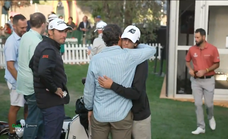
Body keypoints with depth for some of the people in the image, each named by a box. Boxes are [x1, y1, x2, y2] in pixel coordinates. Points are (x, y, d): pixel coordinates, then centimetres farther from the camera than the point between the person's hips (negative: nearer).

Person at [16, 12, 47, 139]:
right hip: (34, 85, -9)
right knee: (34, 118, 3)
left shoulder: (26, 36, 6)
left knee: (38, 114, 22)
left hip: (25, 82, 9)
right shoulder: (36, 41, -22)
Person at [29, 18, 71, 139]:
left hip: (48, 99, 11)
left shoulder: (44, 45, 11)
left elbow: (32, 65, 23)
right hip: (53, 101, -11)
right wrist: (54, 88, -22)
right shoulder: (49, 49, -20)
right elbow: (43, 72, -37)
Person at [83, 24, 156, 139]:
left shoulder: (95, 59, -7)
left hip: (99, 114, 2)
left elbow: (88, 90, -1)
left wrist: (89, 108, 14)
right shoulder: (129, 56, -12)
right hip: (122, 114, -1)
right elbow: (151, 49, 5)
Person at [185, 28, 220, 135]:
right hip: (196, 80, 2)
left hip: (208, 80, -2)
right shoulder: (192, 49, -3)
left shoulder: (212, 49, -11)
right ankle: (201, 127, 14)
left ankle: (211, 117, 41)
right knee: (198, 104, 3)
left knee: (209, 103, 7)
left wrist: (205, 70, -19)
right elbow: (187, 61, 13)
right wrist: (190, 69, -7)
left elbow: (216, 64, -6)